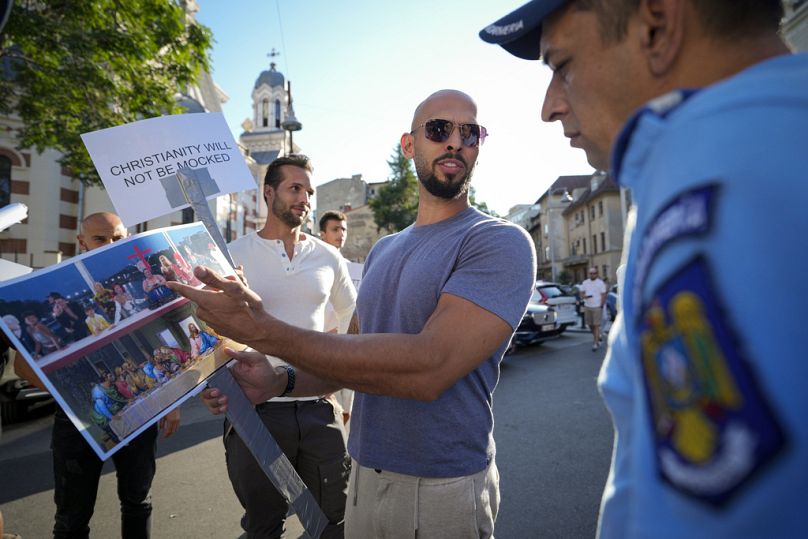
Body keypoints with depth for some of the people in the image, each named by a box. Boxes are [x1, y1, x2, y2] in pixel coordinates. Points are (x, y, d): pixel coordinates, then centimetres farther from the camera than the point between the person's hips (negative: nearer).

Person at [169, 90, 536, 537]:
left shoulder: (499, 242, -16)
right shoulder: (383, 250, 7)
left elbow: (429, 367, -29)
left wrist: (263, 329, -29)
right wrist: (280, 382, -7)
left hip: (440, 490, -5)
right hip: (363, 476, 6)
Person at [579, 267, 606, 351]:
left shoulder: (600, 283, -2)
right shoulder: (585, 282, 10)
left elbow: (603, 295, -3)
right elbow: (581, 293, 9)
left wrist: (601, 306, -10)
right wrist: (585, 296, -13)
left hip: (597, 307, -4)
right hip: (587, 307, 4)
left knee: (596, 325, -6)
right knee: (590, 325, 10)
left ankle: (596, 343, -4)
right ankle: (596, 337, 32)